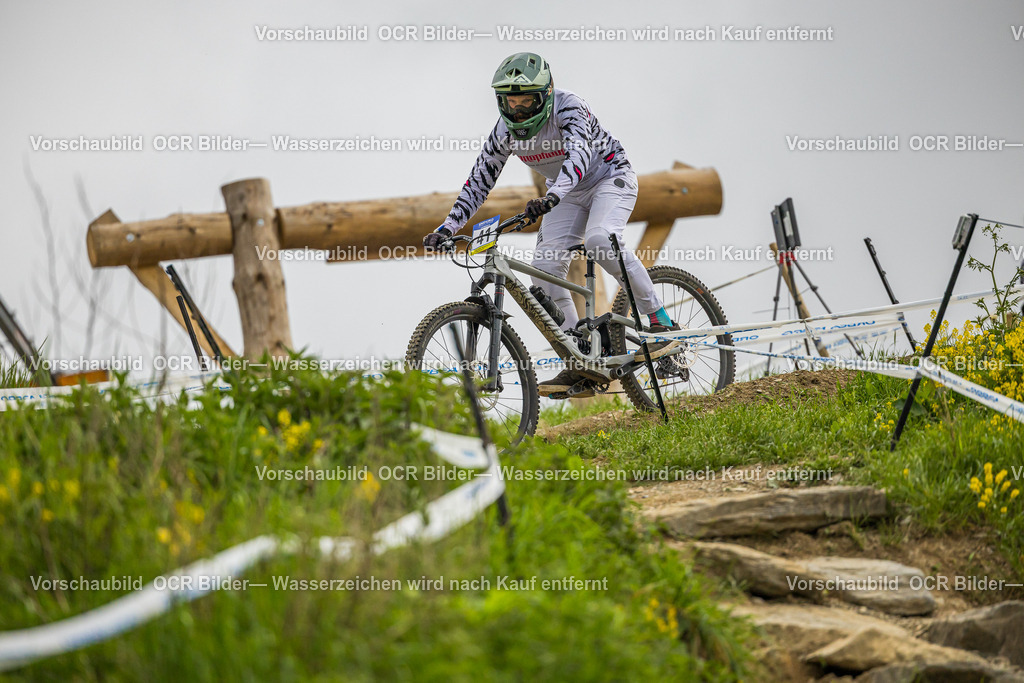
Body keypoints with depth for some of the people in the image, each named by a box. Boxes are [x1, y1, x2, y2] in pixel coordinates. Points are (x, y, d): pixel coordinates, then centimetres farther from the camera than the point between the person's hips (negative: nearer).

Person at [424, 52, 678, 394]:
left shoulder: (569, 108, -30)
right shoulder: (506, 131, -13)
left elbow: (579, 153, -46)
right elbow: (478, 181, -7)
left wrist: (552, 196, -63)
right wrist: (447, 228, -17)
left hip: (610, 177, -6)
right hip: (568, 192, 6)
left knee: (599, 239, -34)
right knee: (545, 265, -13)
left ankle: (659, 317, -22)